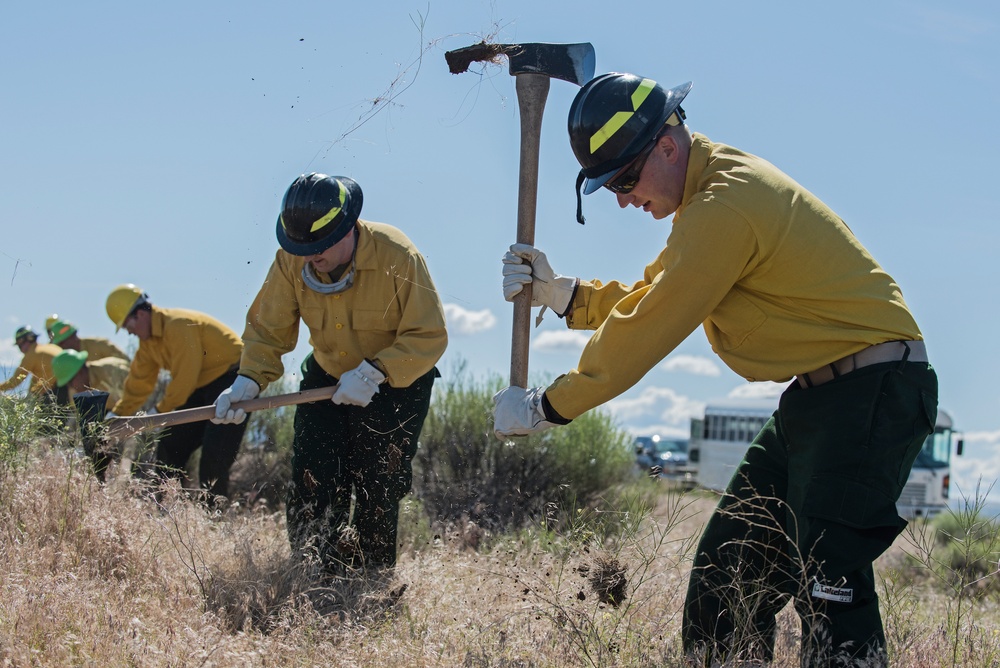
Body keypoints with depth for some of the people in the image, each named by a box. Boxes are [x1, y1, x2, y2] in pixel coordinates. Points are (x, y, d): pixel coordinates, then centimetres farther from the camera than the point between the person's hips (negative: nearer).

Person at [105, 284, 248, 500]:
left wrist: (159, 410, -14)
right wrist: (115, 415, 9)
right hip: (202, 387, 10)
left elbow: (184, 378, -24)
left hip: (231, 378, -10)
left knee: (214, 454, -20)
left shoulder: (178, 326, -24)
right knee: (170, 447, 8)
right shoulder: (148, 340, 7)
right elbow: (138, 382, 14)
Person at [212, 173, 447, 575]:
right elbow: (268, 329, -7)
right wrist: (248, 380, -24)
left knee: (377, 492, -7)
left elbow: (429, 338, -24)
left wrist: (373, 372, -34)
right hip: (326, 380, 4)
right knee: (310, 489, -3)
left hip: (396, 387, -4)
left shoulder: (398, 257, -28)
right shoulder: (290, 261, -16)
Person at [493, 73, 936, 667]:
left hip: (872, 394, -11)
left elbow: (650, 330, -19)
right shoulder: (714, 189, 12)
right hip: (815, 396, 11)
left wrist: (546, 407, -11)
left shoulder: (725, 206, -21)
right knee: (726, 572, 10)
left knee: (826, 584, -15)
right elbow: (649, 300, 16)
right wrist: (560, 293, 1)